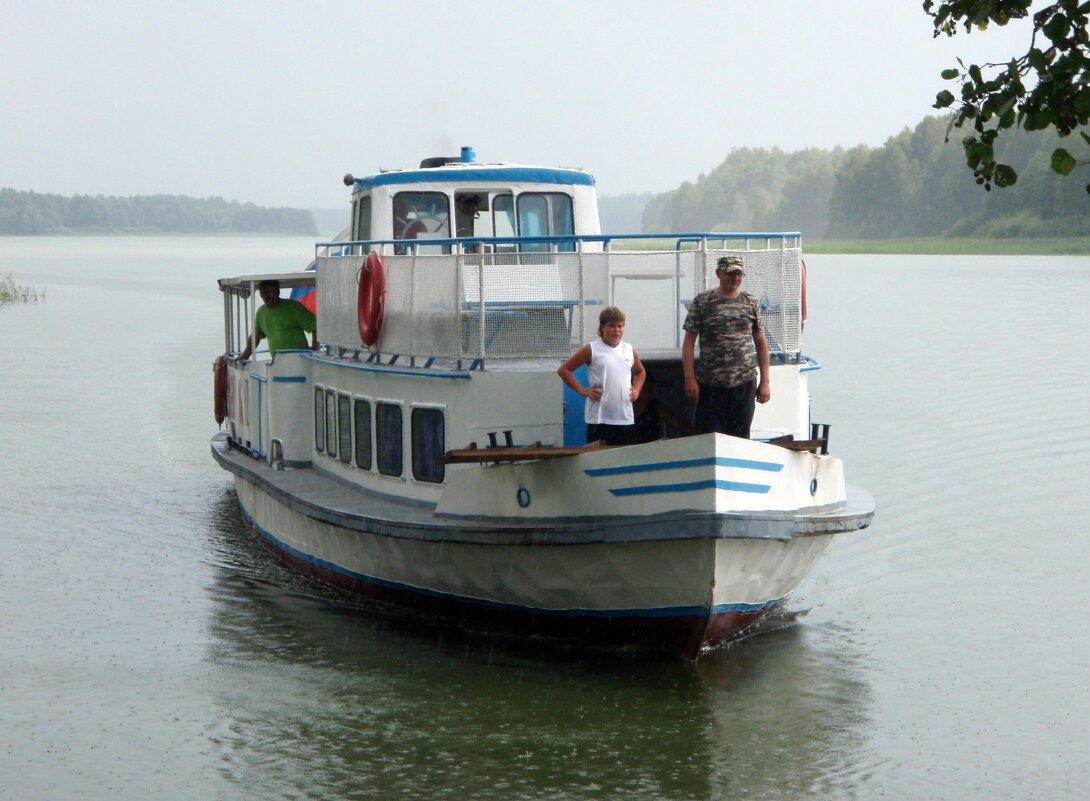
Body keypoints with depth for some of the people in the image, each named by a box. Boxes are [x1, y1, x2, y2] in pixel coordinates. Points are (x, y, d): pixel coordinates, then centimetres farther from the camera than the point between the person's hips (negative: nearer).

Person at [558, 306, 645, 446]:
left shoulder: (630, 350, 12)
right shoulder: (592, 350, 0)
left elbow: (640, 372, 32)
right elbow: (563, 370, 1)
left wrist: (636, 389, 13)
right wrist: (582, 390, -6)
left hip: (625, 418, 4)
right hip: (598, 418, -4)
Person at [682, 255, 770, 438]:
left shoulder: (751, 303, 8)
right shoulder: (702, 302, 1)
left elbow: (761, 343, 11)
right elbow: (689, 342, 0)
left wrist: (765, 382, 6)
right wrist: (689, 379, -8)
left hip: (745, 382, 2)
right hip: (710, 383, -2)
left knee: (740, 437, 5)